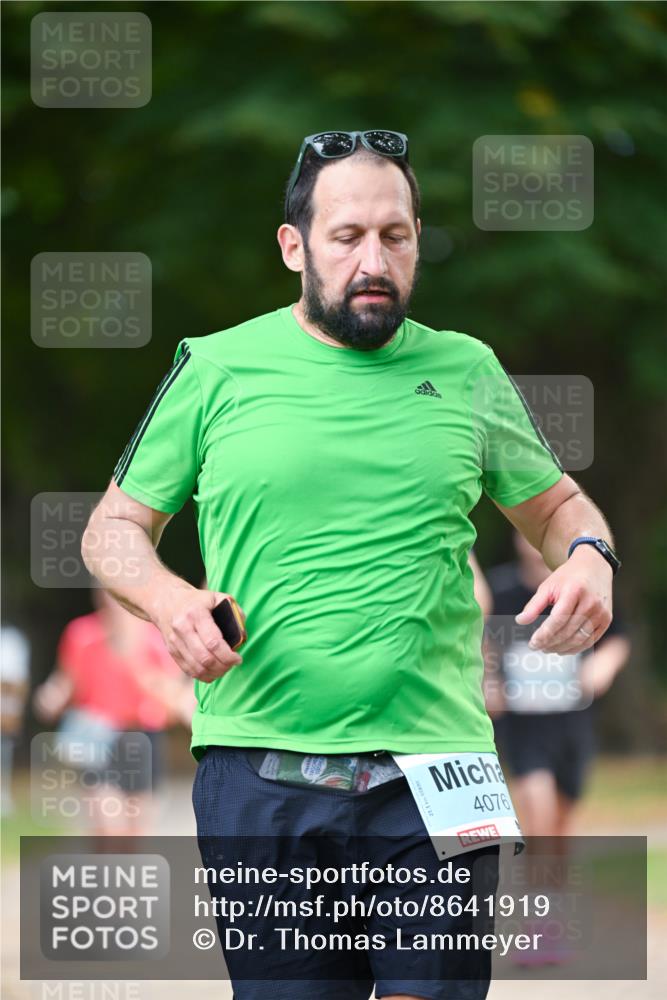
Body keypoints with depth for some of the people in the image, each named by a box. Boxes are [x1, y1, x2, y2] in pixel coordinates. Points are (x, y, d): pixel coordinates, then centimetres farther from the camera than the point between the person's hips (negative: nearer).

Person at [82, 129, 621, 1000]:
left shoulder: (467, 373, 11)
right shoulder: (217, 368, 6)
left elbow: (555, 504, 23)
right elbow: (114, 527, 13)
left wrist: (590, 559, 0)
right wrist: (167, 598, -9)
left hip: (435, 774, 1)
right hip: (260, 773, -1)